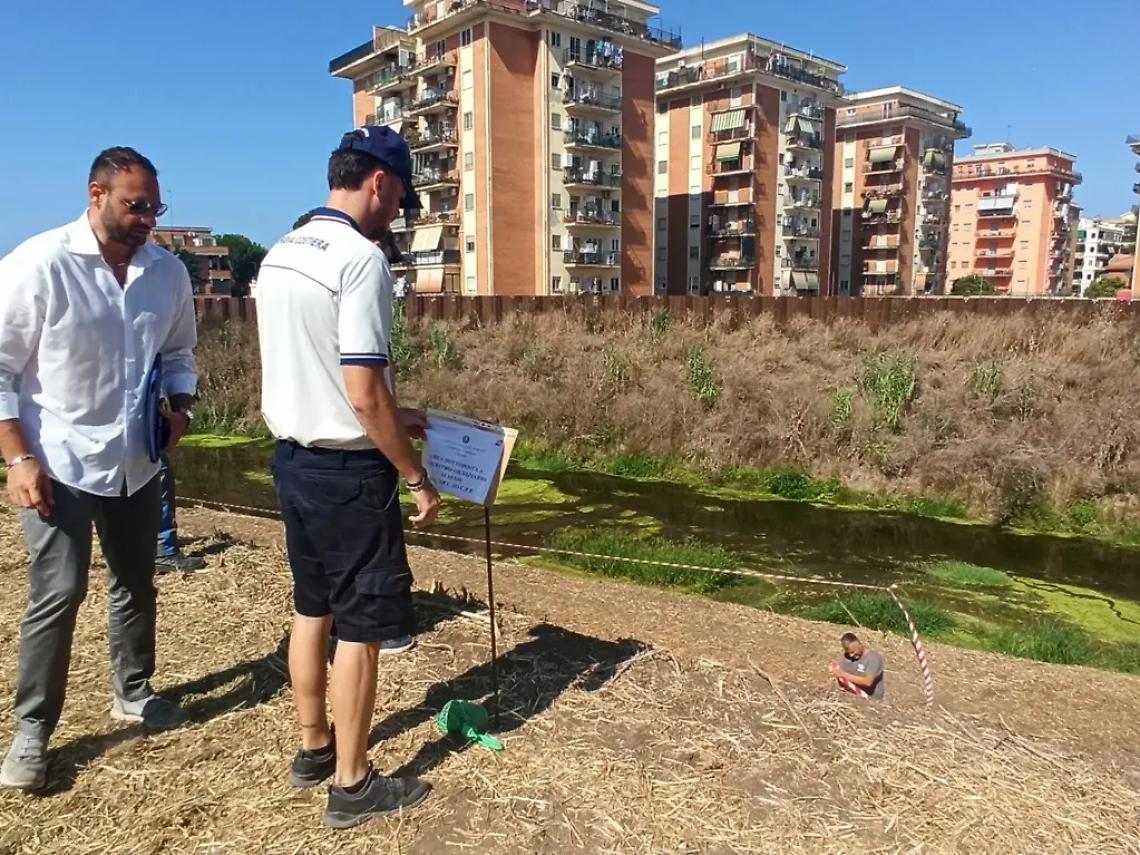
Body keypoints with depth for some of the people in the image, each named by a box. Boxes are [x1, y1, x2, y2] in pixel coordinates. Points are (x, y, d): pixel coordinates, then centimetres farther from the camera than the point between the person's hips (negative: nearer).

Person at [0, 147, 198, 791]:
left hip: (138, 462, 5)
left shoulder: (168, 271, -1)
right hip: (61, 463, -5)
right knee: (59, 595, -4)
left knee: (137, 583, 17)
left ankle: (134, 693, 37)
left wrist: (180, 406, -2)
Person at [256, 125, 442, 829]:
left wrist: (393, 416, 19)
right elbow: (364, 393, -23)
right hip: (347, 469, -9)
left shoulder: (281, 254, 9)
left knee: (312, 608, 20)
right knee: (361, 625, 4)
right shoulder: (361, 258, -18)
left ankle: (314, 748, 36)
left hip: (292, 456, 9)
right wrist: (418, 478, -14)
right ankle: (352, 784, 19)